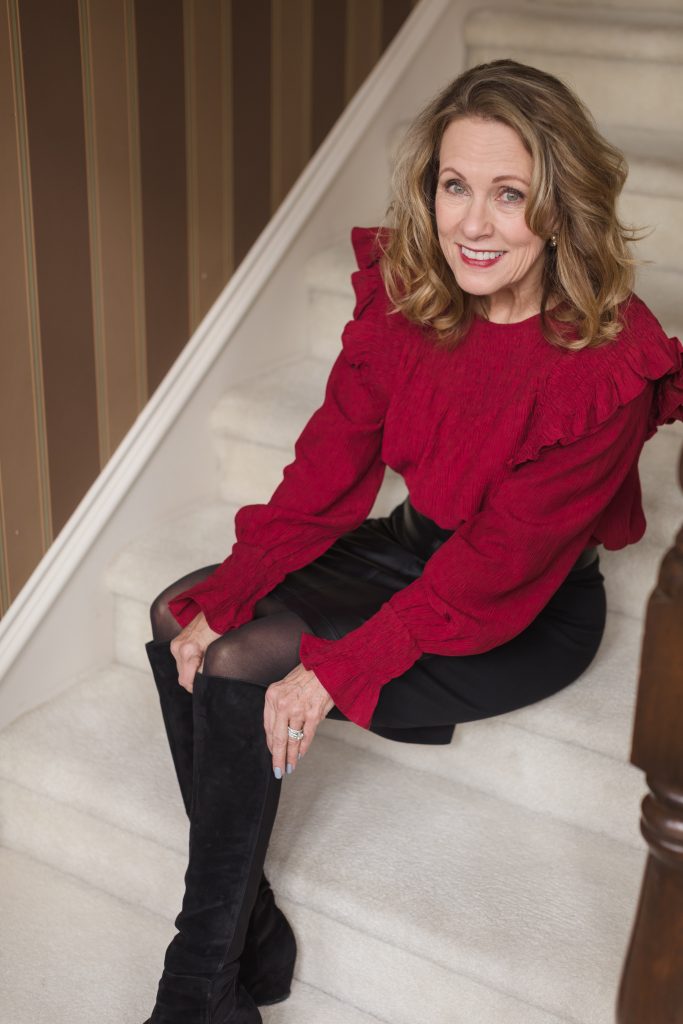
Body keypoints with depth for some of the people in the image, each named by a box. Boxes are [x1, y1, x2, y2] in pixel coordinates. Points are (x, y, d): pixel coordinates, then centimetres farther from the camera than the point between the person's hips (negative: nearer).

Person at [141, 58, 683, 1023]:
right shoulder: (404, 293, -8)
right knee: (179, 618, -6)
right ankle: (252, 934, 0)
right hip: (417, 546, 7)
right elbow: (332, 459, -7)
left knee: (241, 667, -21)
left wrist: (337, 668, -28)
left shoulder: (605, 371, -27)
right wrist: (224, 596, -15)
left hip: (532, 615, -7)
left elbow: (495, 570, -25)